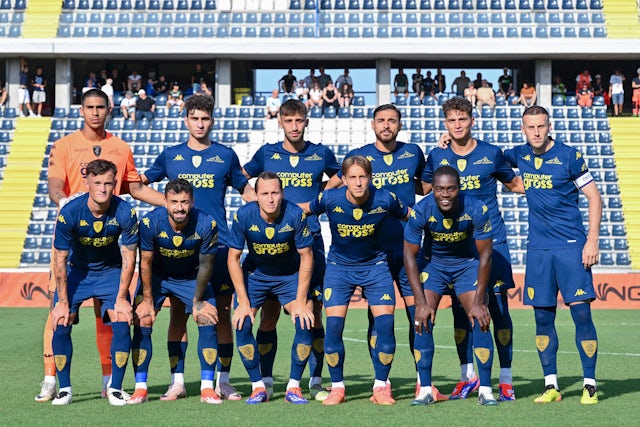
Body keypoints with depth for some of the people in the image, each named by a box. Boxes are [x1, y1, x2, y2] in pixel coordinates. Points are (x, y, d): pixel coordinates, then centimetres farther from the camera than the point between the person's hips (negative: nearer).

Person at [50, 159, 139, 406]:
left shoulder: (125, 213, -23)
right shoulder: (69, 213, -25)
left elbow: (129, 257, -13)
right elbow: (60, 259, -17)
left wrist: (121, 298, -14)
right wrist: (62, 302, -15)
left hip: (111, 271, 0)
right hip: (76, 271, 0)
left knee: (122, 325, -14)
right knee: (60, 326, -12)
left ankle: (115, 388, 0)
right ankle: (65, 389, 4)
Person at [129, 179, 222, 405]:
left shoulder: (206, 225, -27)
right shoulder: (150, 222, -28)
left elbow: (205, 265, -15)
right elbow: (145, 263, -15)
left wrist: (198, 302, -10)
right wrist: (148, 300, -13)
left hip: (192, 278, 0)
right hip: (157, 276, 0)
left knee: (208, 321, -12)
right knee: (142, 322, -13)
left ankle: (207, 387, -4)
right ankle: (140, 388, -5)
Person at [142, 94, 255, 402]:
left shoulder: (225, 155, 8)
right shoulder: (171, 155, 10)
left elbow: (247, 191, 16)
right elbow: (138, 182, 21)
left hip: (218, 242, -1)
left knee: (222, 311, -1)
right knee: (178, 311, 1)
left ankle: (222, 381, 6)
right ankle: (177, 381, 6)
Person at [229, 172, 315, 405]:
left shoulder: (295, 215, -24)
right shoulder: (243, 216, -22)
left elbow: (306, 257, -15)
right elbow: (233, 258, -13)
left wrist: (301, 302, -18)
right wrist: (243, 302, -17)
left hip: (290, 275, 0)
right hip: (254, 274, 1)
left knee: (305, 322, -17)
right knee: (242, 323, -16)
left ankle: (293, 387, -2)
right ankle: (258, 387, -2)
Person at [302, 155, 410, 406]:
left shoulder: (385, 200, -17)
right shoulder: (330, 199, -19)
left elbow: (411, 215, 1)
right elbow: (303, 209, 1)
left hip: (375, 266, 0)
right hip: (339, 266, 0)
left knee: (385, 324, -10)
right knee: (334, 326, -10)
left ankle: (380, 388, 6)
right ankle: (337, 388, 7)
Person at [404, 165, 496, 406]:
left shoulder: (476, 210, -27)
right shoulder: (420, 212, -26)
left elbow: (485, 255, -17)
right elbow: (410, 255, -17)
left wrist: (478, 302, -18)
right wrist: (421, 303, -20)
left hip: (468, 264, -1)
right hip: (434, 264, 1)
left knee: (480, 319, -14)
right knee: (423, 319, -13)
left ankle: (485, 389, -5)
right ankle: (425, 390, -5)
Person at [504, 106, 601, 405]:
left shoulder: (569, 156, -6)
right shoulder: (520, 156, 6)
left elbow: (594, 198, -3)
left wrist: (592, 240, -11)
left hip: (571, 246, -4)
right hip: (538, 248, 4)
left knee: (581, 313, -8)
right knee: (543, 318, 5)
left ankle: (589, 385, -1)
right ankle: (551, 386, 13)